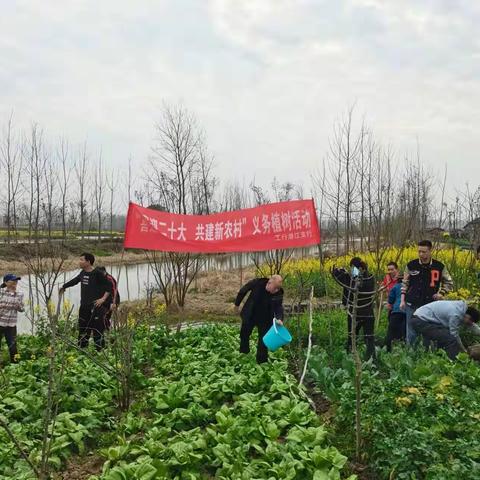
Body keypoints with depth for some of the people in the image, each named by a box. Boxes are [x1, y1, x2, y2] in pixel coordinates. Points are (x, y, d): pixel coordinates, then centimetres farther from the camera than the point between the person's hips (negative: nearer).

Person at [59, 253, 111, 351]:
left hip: (95, 307, -7)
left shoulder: (97, 274, -12)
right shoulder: (83, 273, 9)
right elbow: (75, 280, 28)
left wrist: (103, 298, -16)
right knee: (82, 329, 13)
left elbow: (109, 287, -10)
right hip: (84, 307, 7)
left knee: (97, 330, -4)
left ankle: (100, 350, 4)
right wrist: (64, 287, 41)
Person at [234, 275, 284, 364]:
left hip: (265, 319, 0)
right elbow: (243, 291, -11)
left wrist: (279, 318, -49)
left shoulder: (279, 293, -21)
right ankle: (243, 355, 38)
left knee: (263, 340, 3)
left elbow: (278, 307, -27)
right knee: (244, 334, 16)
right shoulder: (257, 283, -26)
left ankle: (262, 361, 17)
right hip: (249, 316, 0)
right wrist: (237, 303, 1)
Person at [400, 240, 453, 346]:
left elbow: (448, 283, 15)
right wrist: (402, 300, 4)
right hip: (412, 305, 0)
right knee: (411, 332, 6)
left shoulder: (439, 266, 0)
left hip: (430, 305, 0)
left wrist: (441, 293, -2)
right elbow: (405, 284, 9)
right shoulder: (411, 265, 0)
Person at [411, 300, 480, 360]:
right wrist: (464, 350, -1)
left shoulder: (461, 307, 6)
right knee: (451, 340, -20)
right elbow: (454, 334, -13)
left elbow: (473, 327, 18)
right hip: (421, 321, -11)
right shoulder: (455, 315, -22)